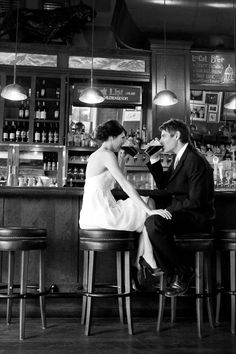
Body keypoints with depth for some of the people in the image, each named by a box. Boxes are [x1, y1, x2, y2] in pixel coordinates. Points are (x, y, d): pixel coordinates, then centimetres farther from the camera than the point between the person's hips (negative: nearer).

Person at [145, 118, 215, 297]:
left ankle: (182, 272, -12)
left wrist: (169, 209, -18)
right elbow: (162, 184, 16)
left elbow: (196, 201, -23)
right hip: (181, 211, 10)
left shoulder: (195, 160, -18)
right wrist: (154, 160, 6)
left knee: (153, 223, -29)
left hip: (197, 216, -10)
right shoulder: (179, 157, 13)